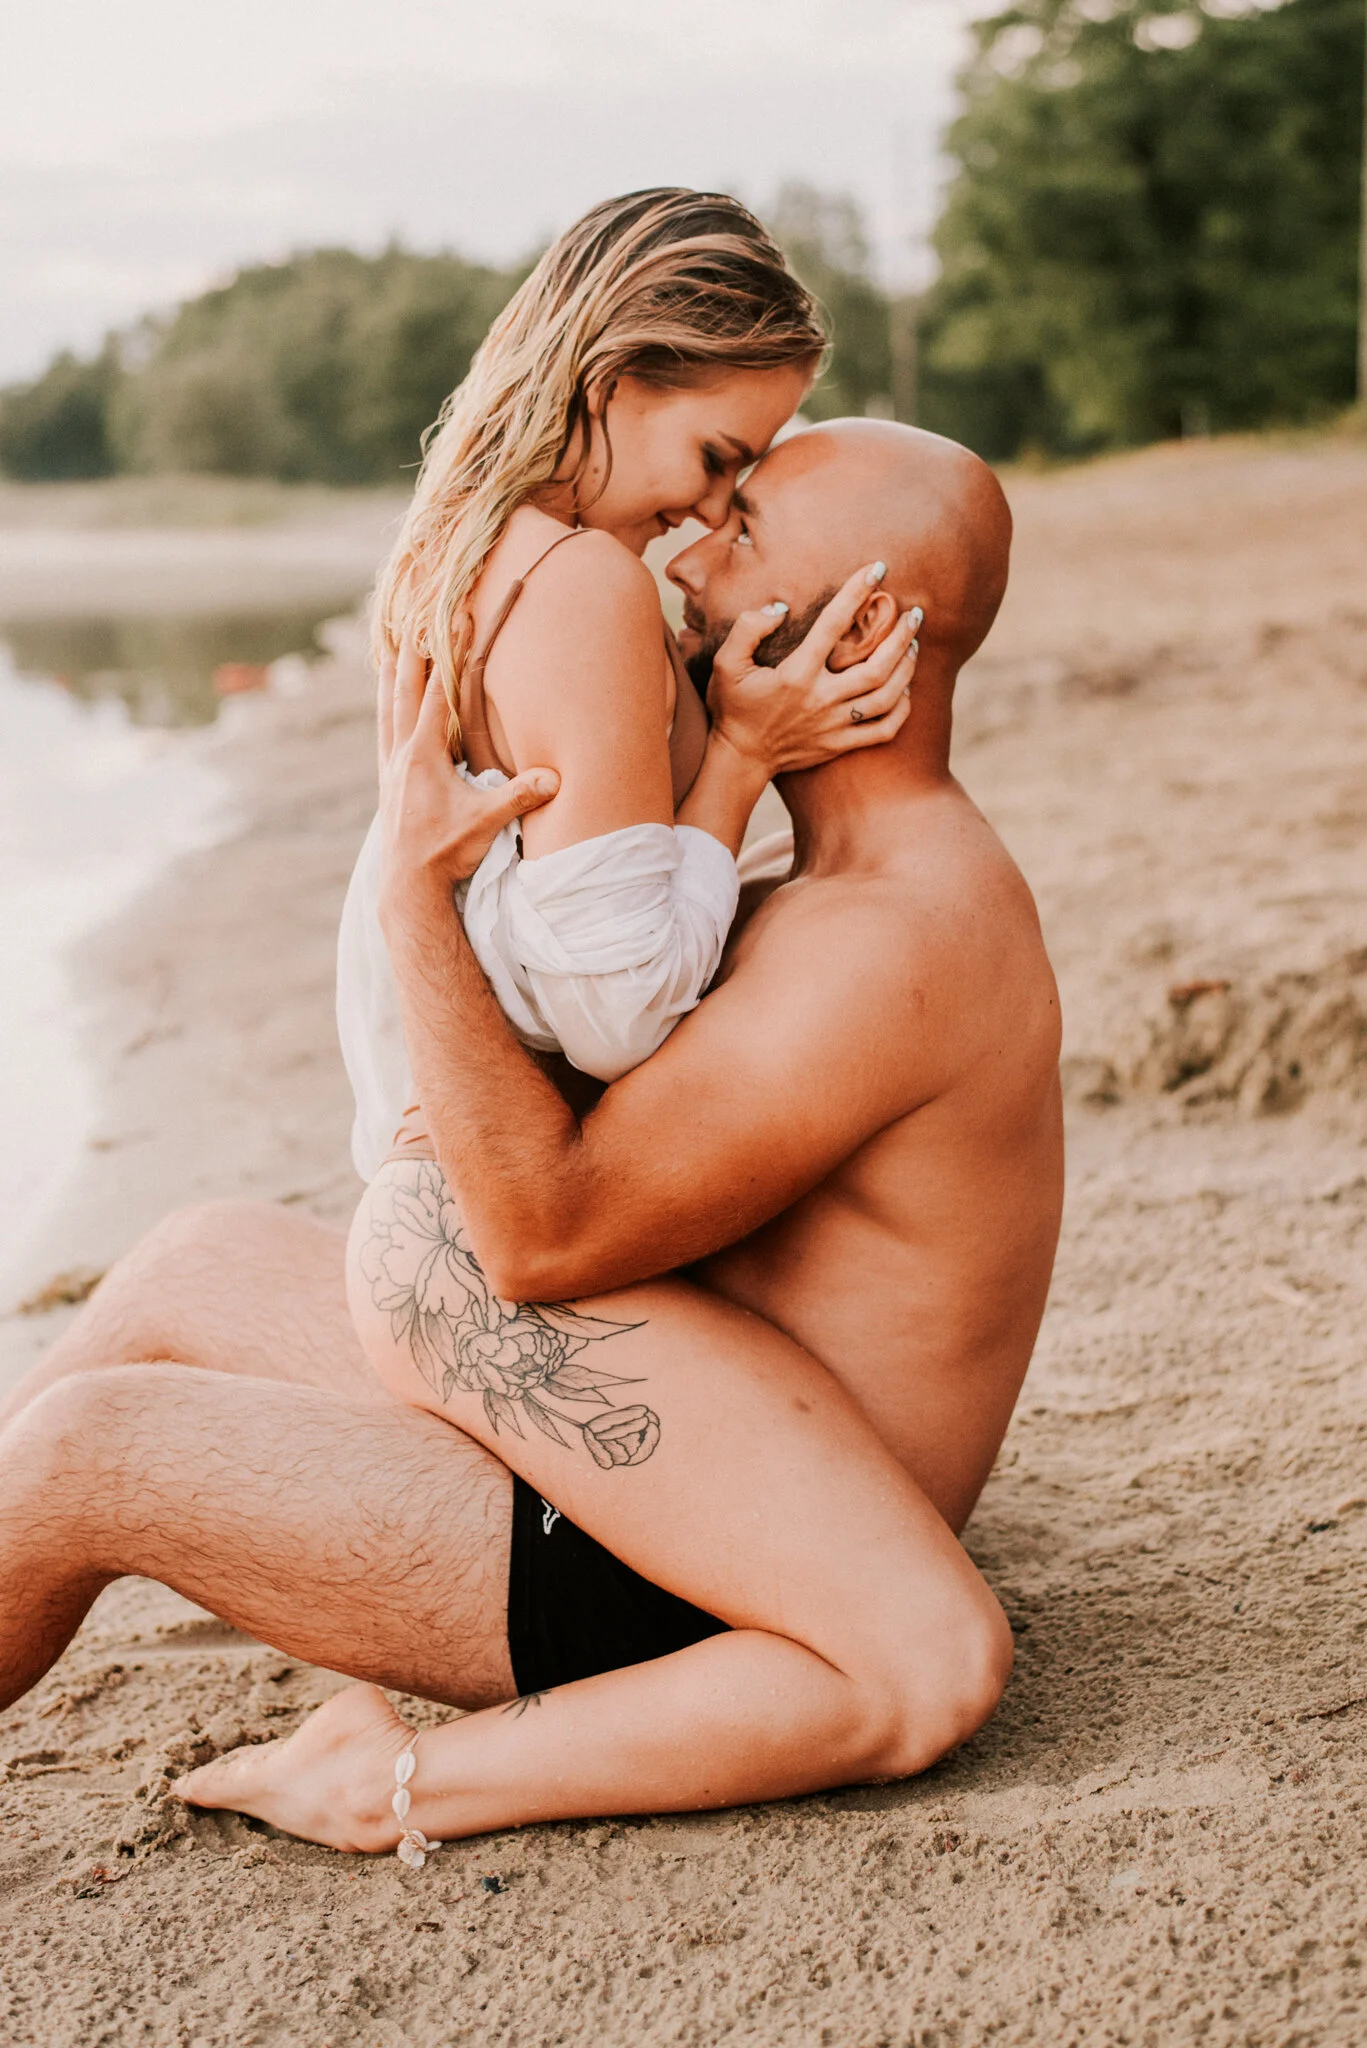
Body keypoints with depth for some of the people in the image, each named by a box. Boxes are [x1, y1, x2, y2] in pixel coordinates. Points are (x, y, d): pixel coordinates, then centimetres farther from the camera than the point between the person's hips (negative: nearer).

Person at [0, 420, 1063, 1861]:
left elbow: (545, 1233, -26)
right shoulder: (887, 883, 10)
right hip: (664, 1510, 10)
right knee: (196, 1272, 16)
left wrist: (416, 883, -24)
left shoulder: (896, 939, -24)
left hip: (686, 1603, -10)